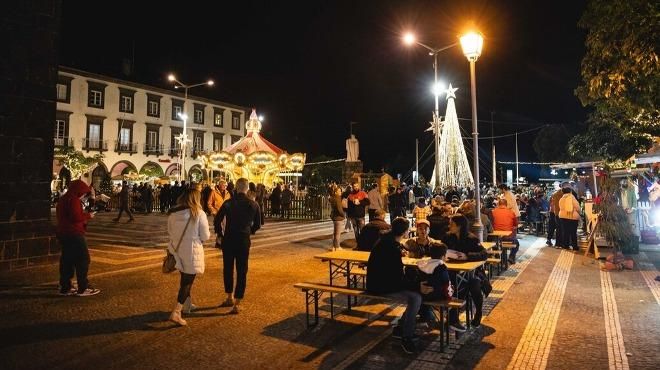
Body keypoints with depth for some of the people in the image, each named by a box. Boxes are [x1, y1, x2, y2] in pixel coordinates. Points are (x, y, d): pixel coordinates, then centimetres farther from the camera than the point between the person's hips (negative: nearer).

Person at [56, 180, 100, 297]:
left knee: (67, 260, 14)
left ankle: (65, 287, 19)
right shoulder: (73, 200, -15)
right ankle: (83, 288, -3)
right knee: (83, 259, -5)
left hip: (63, 233, 10)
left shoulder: (63, 199, 16)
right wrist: (88, 216, -9)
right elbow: (76, 217, -24)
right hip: (73, 233, -10)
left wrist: (84, 215, 15)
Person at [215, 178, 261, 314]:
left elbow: (218, 220, -7)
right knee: (241, 272, 7)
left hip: (228, 240, 0)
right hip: (244, 241, 0)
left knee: (228, 269, 18)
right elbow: (257, 225, 3)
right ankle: (237, 304, 9)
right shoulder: (253, 205, -4)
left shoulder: (228, 203, -8)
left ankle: (230, 297, 29)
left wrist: (221, 234, 9)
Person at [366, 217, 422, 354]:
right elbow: (399, 279, -21)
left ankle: (402, 327, 17)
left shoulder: (387, 239, 4)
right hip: (381, 287, -10)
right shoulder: (393, 249, -24)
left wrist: (400, 248, 45)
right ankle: (406, 337, -9)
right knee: (416, 297, -22)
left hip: (380, 280, 10)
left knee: (415, 289, 12)